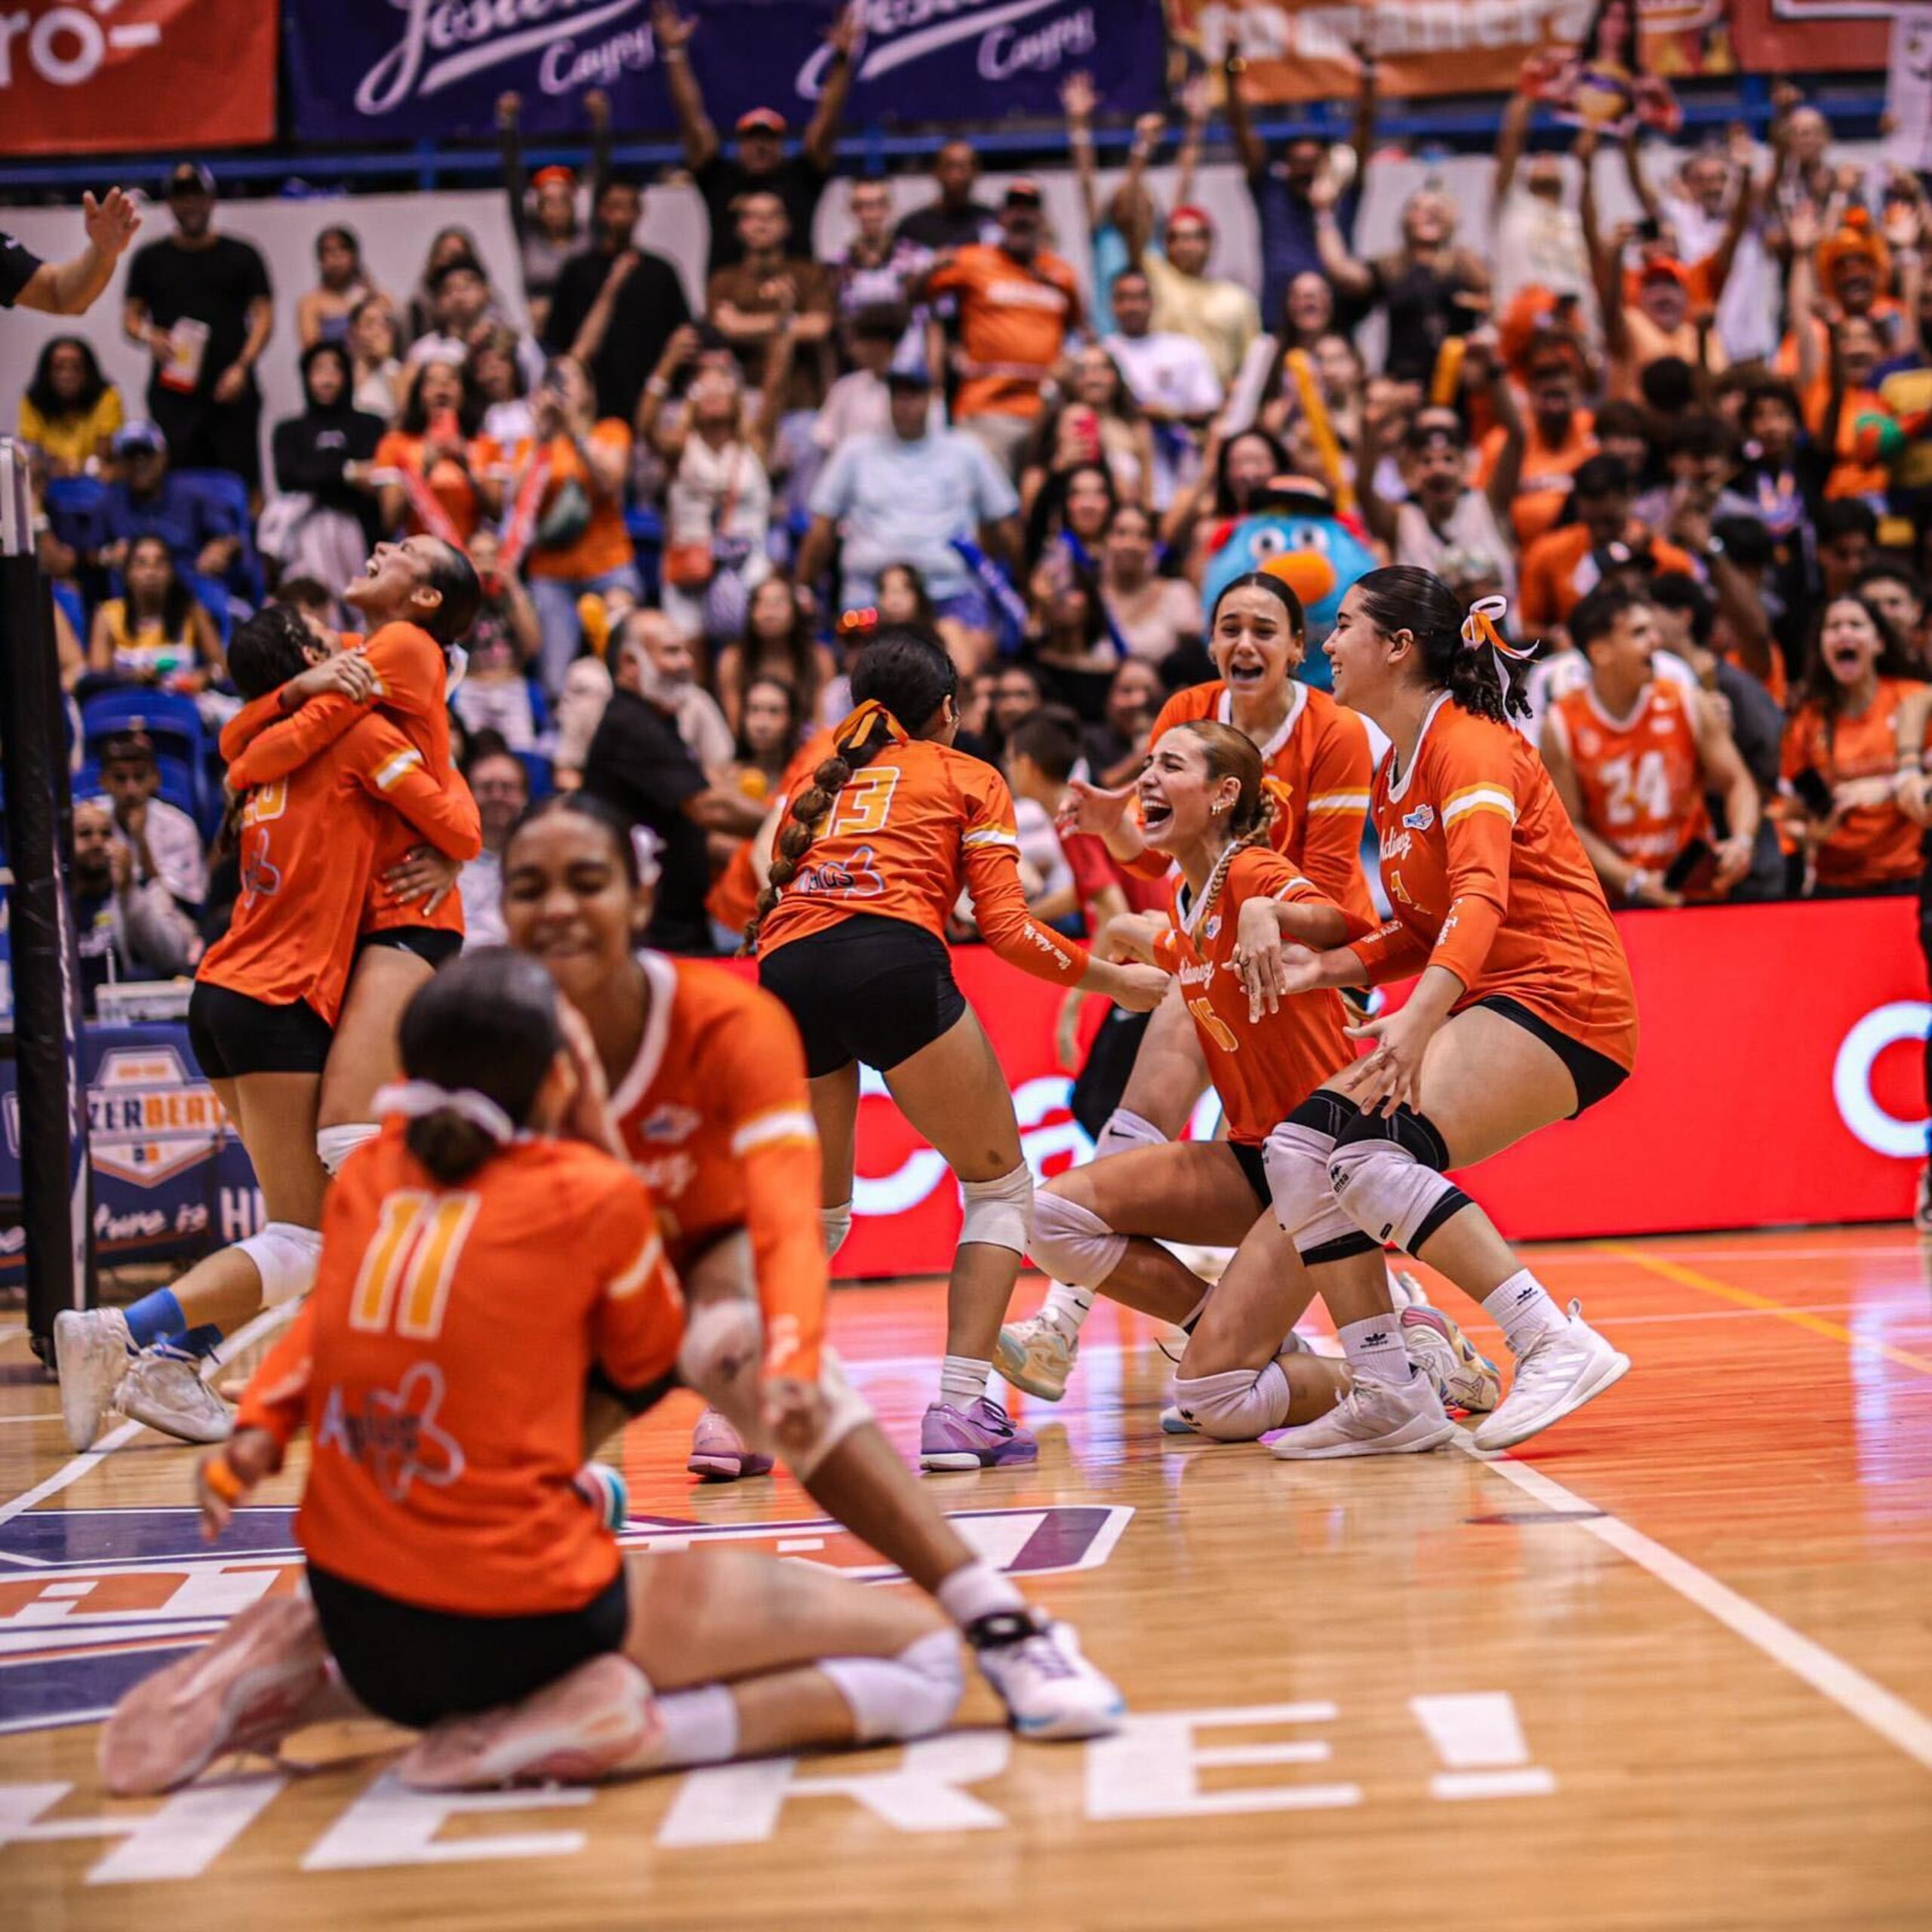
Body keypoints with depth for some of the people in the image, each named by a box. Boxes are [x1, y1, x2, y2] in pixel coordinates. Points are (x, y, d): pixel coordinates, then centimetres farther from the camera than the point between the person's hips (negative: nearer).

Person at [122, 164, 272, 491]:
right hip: (173, 395, 1)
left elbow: (264, 315, 4)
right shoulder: (150, 259, 15)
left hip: (230, 393, -1)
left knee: (242, 482, -7)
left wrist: (242, 367, -11)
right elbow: (130, 318, 13)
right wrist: (149, 338, -11)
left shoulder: (241, 256, 11)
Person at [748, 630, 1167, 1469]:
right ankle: (960, 1408, -2)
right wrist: (1116, 981, 21)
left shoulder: (819, 782, 32)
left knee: (816, 1215, 21)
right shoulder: (967, 777, 21)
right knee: (999, 1185, 12)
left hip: (788, 973, 4)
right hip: (893, 963, -4)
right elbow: (1006, 925, 10)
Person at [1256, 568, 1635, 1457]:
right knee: (1298, 1149, -4)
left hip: (1559, 1000, -9)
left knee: (1374, 1156, -26)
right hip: (1482, 1005, 9)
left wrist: (1419, 1019, -41)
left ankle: (1558, 1346, -23)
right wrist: (1326, 968, 4)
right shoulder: (1392, 772, 17)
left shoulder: (1469, 746, -11)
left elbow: (1481, 898, -27)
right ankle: (1389, 1398, -3)